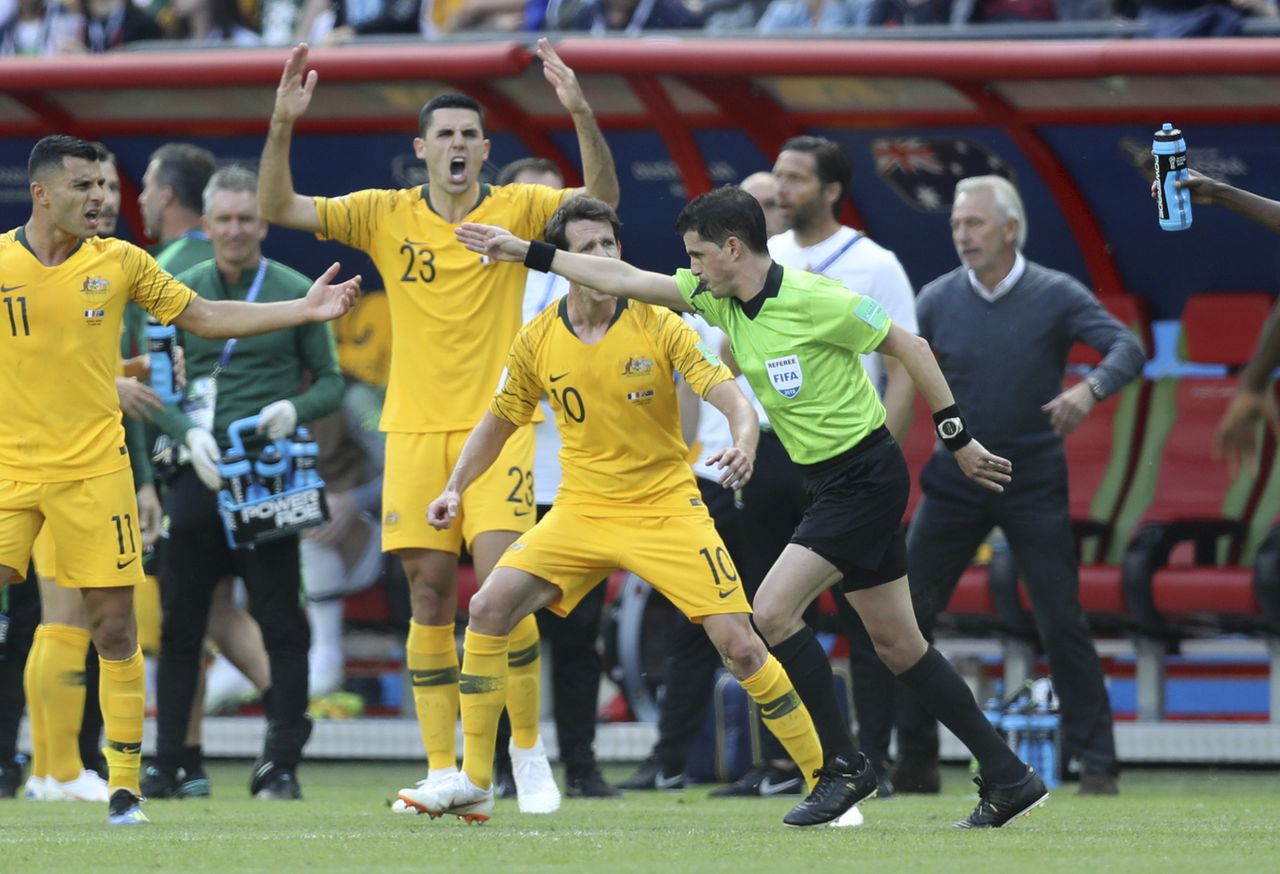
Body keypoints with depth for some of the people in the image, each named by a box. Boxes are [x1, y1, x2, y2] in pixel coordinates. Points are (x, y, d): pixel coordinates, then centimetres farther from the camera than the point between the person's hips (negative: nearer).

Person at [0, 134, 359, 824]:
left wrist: (306, 309, 6)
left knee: (114, 628, 0)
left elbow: (205, 317, 11)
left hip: (93, 469, 1)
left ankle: (125, 786, 7)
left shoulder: (119, 262, 3)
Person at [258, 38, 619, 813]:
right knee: (430, 594, 0)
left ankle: (528, 749, 1)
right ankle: (442, 770, 5)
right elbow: (280, 208, 0)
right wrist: (283, 124, -14)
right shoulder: (386, 215, 5)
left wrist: (582, 113, -28)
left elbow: (602, 197, -13)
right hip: (416, 429, 2)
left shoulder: (517, 209, 1)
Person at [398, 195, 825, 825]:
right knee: (488, 610, -12)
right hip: (581, 509, 3)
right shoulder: (538, 340, -1)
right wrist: (455, 488, 5)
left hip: (667, 508, -3)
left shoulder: (659, 326, -11)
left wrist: (743, 447, -36)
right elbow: (500, 419, 14)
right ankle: (473, 785, -1)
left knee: (738, 644, -14)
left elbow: (732, 399, -15)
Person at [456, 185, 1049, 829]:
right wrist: (524, 252, 7)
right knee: (898, 645, 8)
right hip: (831, 482, 8)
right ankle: (1009, 777, 12)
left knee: (773, 611, -14)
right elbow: (624, 279, 8)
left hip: (866, 477, -8)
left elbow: (910, 347, -11)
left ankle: (843, 767, -4)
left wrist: (958, 439, -8)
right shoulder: (717, 298, 4)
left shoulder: (814, 299, -19)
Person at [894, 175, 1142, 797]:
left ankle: (1095, 762, 2)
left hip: (1034, 485, -3)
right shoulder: (937, 300, 2)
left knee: (1061, 623, -5)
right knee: (907, 616, -2)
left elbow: (1126, 347, -14)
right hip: (954, 482, 3)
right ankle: (915, 762, 8)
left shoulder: (1056, 296, -5)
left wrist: (1091, 388, -34)